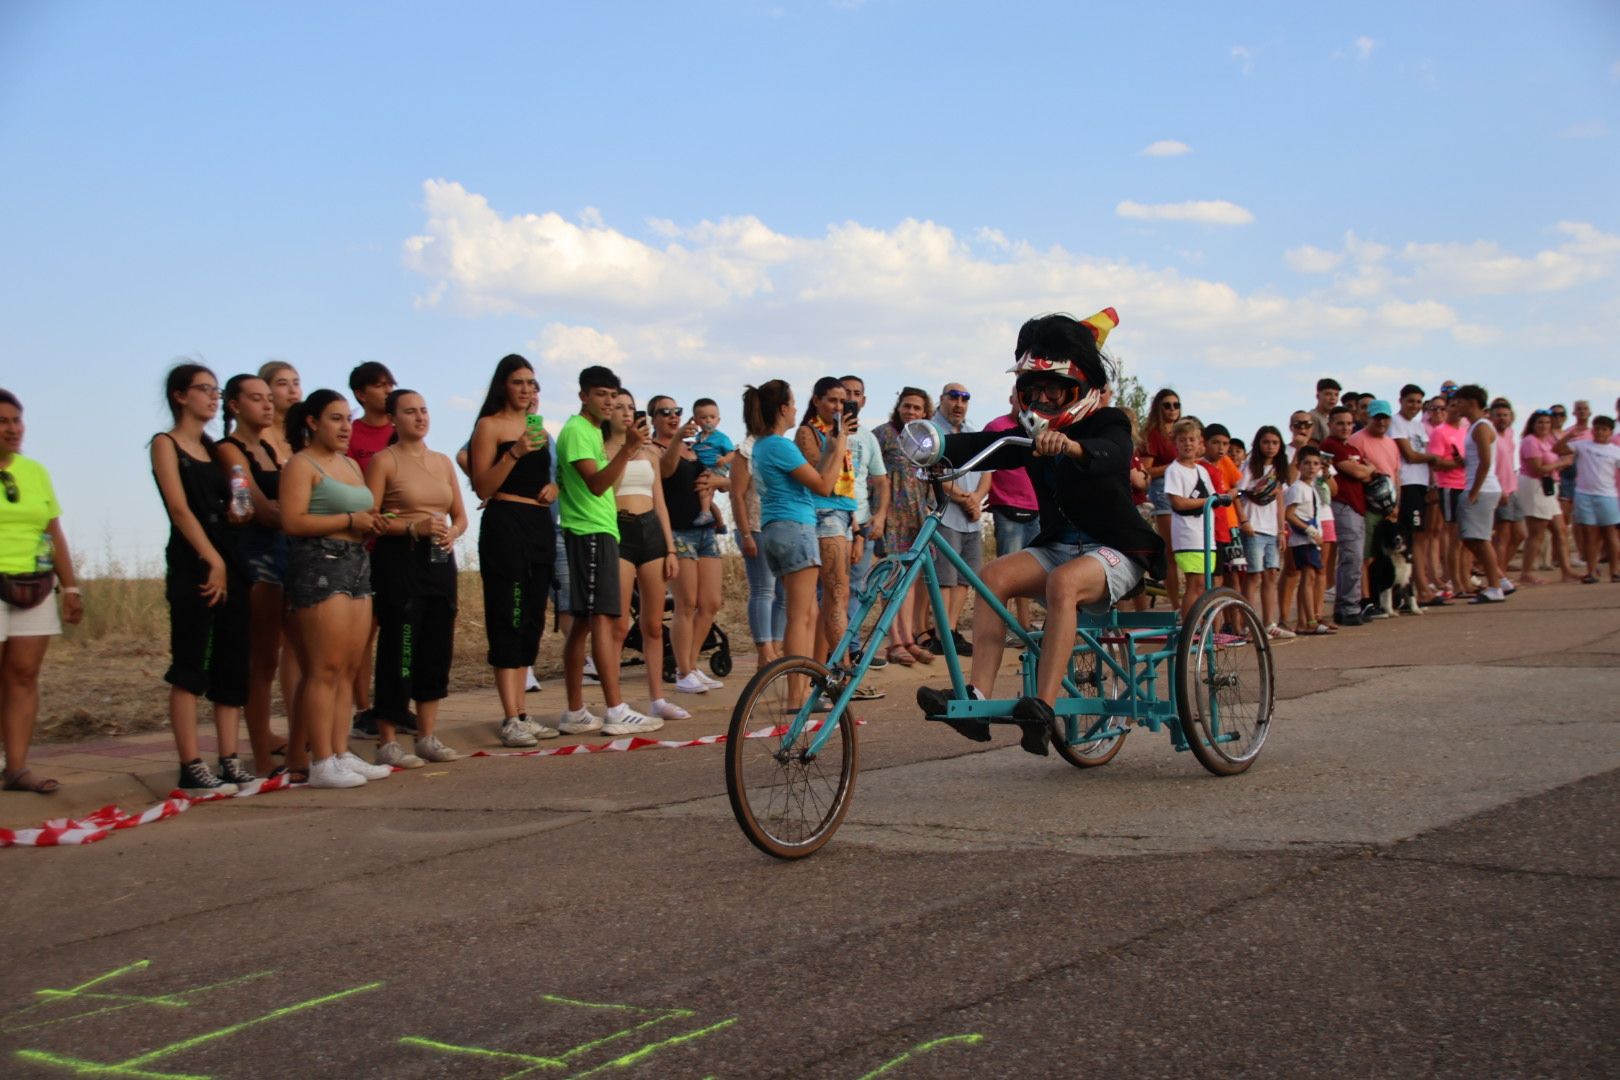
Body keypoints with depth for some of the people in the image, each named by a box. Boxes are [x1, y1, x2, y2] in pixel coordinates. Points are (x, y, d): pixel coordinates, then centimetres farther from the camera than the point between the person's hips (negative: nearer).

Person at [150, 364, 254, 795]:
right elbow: (179, 508, -10)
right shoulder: (166, 444, 0)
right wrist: (213, 561, -16)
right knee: (190, 669, -6)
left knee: (232, 666, 4)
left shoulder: (215, 449, 19)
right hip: (191, 565, -7)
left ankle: (230, 762, 6)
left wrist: (240, 512, 0)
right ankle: (191, 769, -6)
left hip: (230, 562, 7)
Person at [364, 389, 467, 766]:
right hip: (399, 561, -6)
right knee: (398, 650, -6)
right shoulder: (383, 460, -2)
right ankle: (387, 742, 2)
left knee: (437, 649, 6)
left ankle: (427, 737, 16)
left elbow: (460, 515, 18)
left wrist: (452, 532, -3)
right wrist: (413, 527, -19)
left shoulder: (443, 462, 15)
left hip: (440, 560, 6)